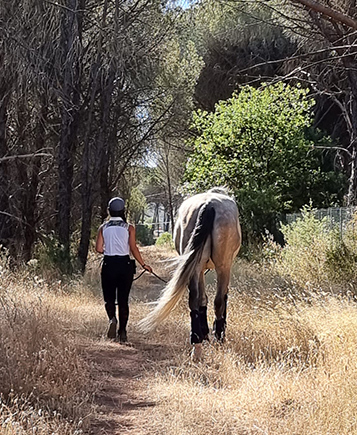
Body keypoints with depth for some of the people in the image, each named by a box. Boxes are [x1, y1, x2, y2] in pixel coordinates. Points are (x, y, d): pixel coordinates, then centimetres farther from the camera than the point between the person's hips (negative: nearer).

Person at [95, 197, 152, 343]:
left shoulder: (103, 228, 3)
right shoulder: (129, 228, -1)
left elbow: (98, 248, -3)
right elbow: (133, 248, -8)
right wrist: (143, 265, 0)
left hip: (108, 265, 0)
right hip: (125, 264, 0)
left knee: (109, 298, 10)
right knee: (123, 300, 8)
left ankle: (112, 318, -19)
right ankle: (122, 331, 6)